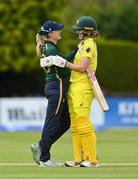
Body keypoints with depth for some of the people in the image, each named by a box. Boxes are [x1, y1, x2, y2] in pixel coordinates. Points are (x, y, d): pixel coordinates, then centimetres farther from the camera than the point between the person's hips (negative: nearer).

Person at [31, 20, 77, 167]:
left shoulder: (48, 48, 16)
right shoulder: (51, 49, -14)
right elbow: (61, 71, -15)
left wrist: (78, 48, 10)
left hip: (52, 87, 10)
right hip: (56, 86, -10)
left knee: (65, 121, 15)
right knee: (52, 123, -4)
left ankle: (40, 147, 14)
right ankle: (44, 159, 1)